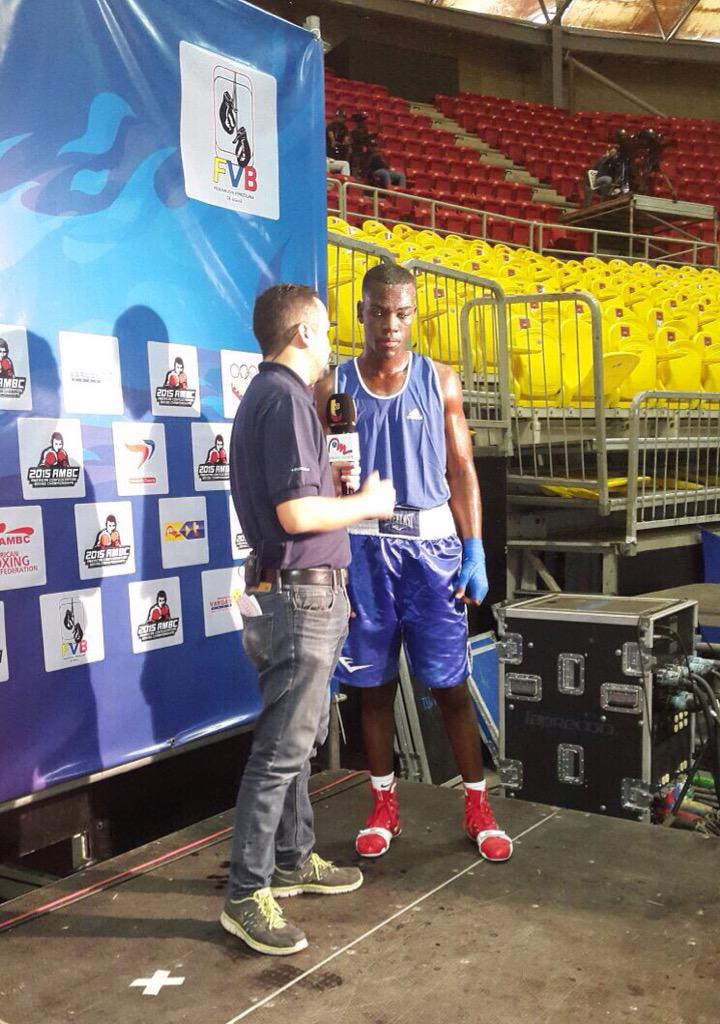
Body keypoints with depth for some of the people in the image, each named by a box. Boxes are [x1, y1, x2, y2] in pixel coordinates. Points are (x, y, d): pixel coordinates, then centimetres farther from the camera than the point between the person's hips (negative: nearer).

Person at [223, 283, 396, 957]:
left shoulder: (266, 394, 15)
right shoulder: (285, 398, -17)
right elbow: (296, 512, -24)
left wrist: (334, 482, 14)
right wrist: (366, 504, -10)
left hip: (295, 591, 11)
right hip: (301, 595, -11)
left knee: (296, 740, 19)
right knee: (281, 749, -3)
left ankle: (293, 860, 32)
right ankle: (246, 895, 7)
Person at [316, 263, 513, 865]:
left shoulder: (440, 381, 5)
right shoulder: (334, 386, 4)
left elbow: (461, 470, 4)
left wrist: (474, 551, -2)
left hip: (432, 543, 0)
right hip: (364, 545, 1)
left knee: (450, 682, 3)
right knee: (373, 682, 9)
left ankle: (478, 805, 18)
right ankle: (384, 805, 25)